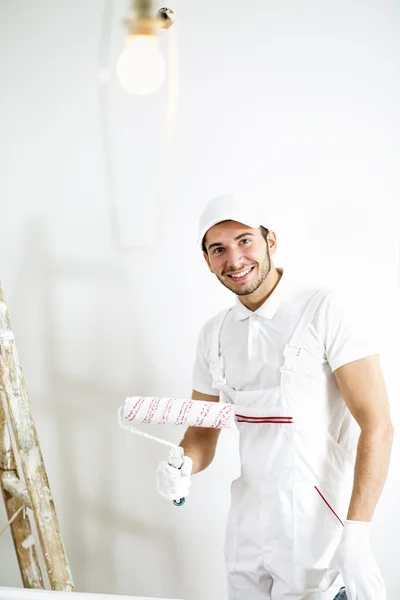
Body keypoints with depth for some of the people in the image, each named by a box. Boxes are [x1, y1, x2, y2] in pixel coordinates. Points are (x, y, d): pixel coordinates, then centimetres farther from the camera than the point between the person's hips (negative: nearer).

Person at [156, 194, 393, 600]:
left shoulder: (323, 309, -12)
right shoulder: (213, 334, 7)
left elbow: (376, 425, -16)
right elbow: (203, 432, 13)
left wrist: (356, 536, -25)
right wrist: (183, 466, -11)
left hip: (318, 537, -5)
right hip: (245, 535, 6)